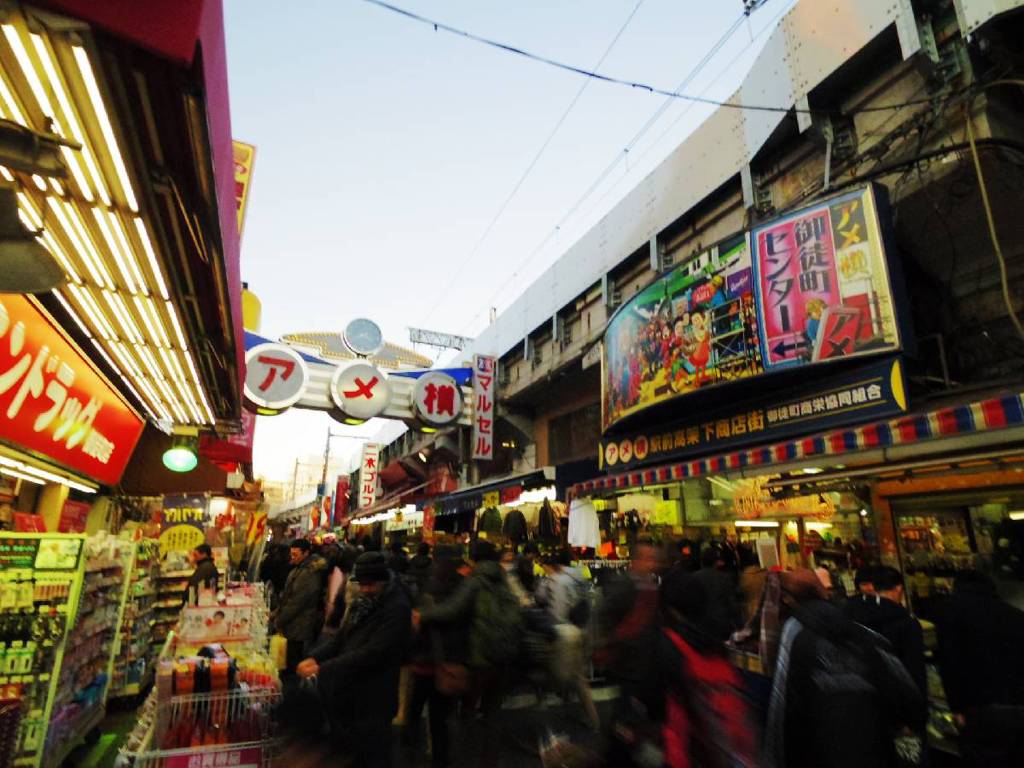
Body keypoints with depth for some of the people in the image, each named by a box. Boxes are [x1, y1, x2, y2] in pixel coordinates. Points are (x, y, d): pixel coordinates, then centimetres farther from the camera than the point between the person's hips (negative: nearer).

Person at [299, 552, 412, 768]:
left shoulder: (397, 608, -23)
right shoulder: (364, 601, 4)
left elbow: (372, 653, -27)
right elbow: (342, 635, 7)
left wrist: (324, 668, -27)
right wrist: (315, 657, -9)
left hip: (371, 701, -8)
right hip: (350, 692, 8)